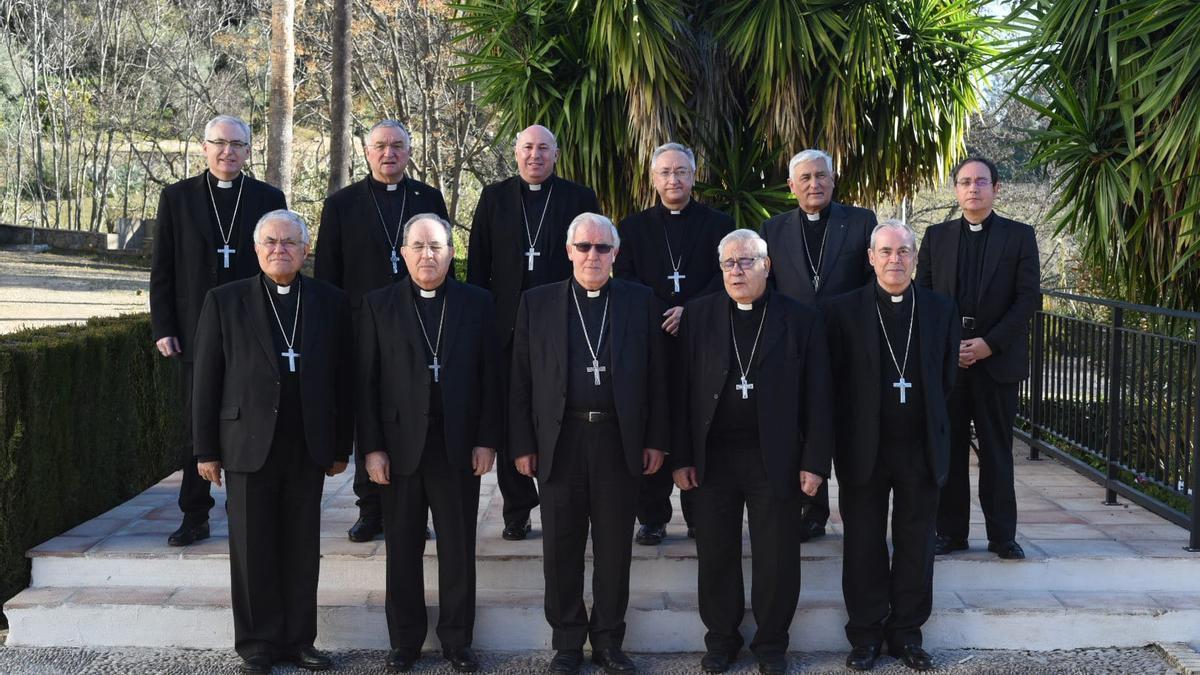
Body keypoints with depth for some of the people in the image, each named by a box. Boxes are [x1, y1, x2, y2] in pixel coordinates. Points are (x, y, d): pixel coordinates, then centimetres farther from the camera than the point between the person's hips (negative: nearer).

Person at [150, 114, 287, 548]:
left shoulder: (269, 199, 6)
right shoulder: (177, 198, 6)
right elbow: (162, 269, 5)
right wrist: (163, 328, -2)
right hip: (196, 334, 1)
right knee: (196, 428, 7)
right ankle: (195, 518, 16)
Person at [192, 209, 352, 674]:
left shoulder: (330, 302, 6)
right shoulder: (225, 301, 2)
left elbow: (342, 379, 6)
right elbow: (206, 380, 1)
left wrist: (341, 446, 5)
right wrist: (206, 449, -2)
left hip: (309, 448, 1)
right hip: (249, 444, -1)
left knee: (302, 549, 8)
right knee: (253, 549, 5)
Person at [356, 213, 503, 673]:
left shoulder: (477, 303, 3)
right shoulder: (378, 305, 2)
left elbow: (490, 376, 2)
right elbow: (366, 382, -1)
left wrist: (487, 440, -4)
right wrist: (371, 447, -7)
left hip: (460, 446, 0)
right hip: (400, 445, 0)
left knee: (459, 548, 8)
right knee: (403, 549, 10)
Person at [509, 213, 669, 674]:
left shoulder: (641, 302, 4)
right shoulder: (537, 303, 4)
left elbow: (656, 376, 4)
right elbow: (522, 380, 3)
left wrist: (656, 440, 0)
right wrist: (522, 445, -2)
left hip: (620, 441, 0)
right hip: (559, 442, 0)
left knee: (615, 548, 9)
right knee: (562, 548, 8)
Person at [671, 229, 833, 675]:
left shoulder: (801, 320, 0)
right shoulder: (698, 316, 3)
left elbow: (817, 397, -1)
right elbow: (683, 389, 1)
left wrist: (814, 462, -6)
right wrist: (681, 457, -3)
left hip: (777, 459, -1)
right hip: (712, 458, 1)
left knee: (777, 558, 8)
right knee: (716, 556, 11)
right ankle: (721, 639, 27)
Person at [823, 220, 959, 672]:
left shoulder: (940, 310, 4)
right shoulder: (842, 311, -4)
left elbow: (947, 379, 9)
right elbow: (834, 382, -2)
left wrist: (930, 427, 7)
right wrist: (846, 437, -2)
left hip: (922, 448, 2)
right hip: (864, 448, -2)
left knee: (915, 545, 10)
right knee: (864, 545, 8)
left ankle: (906, 632, 24)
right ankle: (866, 634, 21)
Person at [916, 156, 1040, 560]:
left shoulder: (1019, 236, 5)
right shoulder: (936, 236, 10)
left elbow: (1028, 297, -3)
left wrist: (989, 344, -12)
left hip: (997, 358, -1)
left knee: (996, 450, 4)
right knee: (948, 448, 4)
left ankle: (1002, 535, 13)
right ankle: (950, 531, 13)